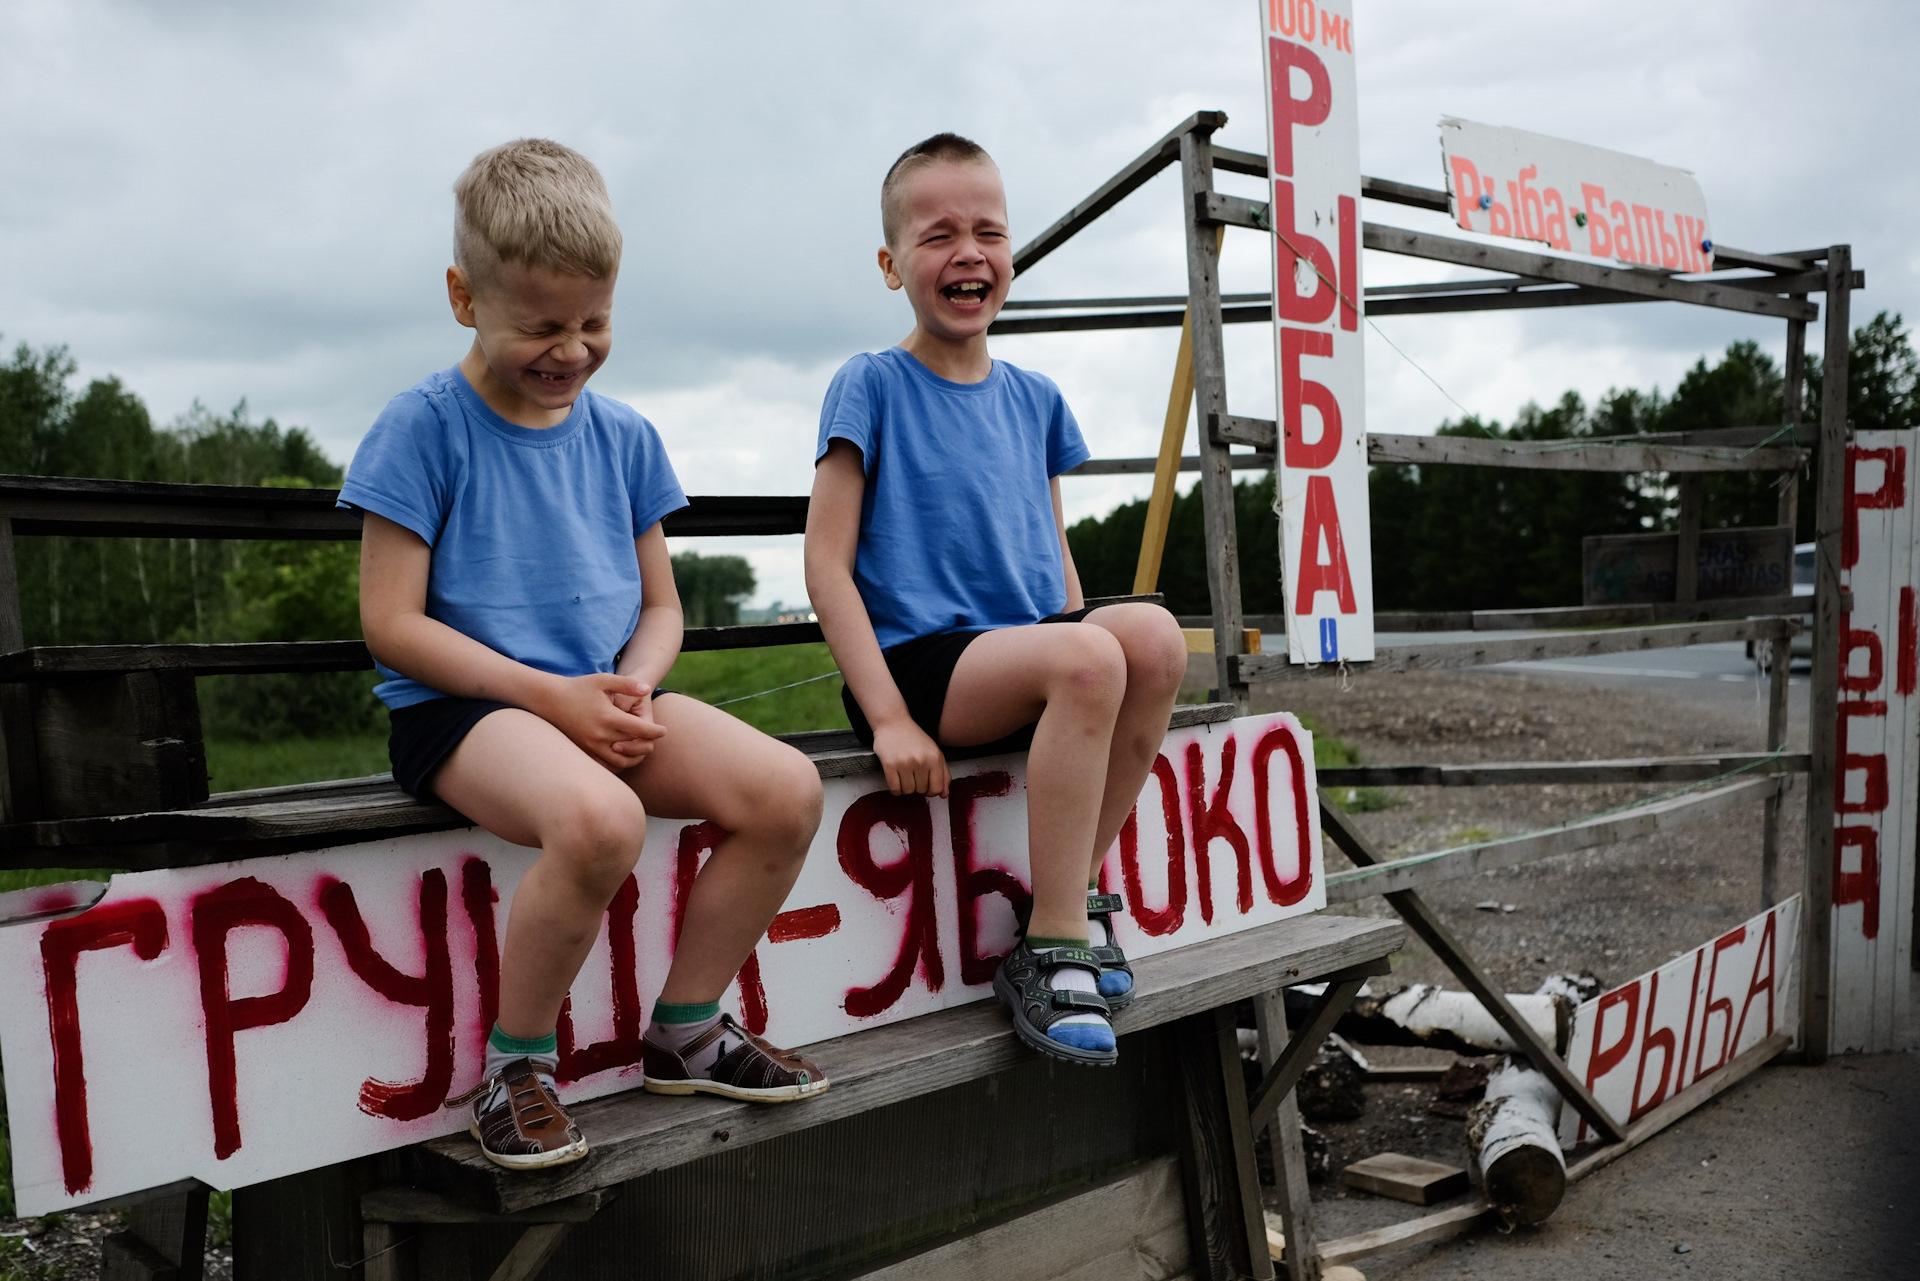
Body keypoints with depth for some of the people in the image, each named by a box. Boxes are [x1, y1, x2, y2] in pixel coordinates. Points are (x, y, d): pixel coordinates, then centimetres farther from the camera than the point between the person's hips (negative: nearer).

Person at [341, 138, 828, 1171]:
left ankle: (685, 1029, 4)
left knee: (785, 789, -17)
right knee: (599, 818, -37)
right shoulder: (425, 425, -5)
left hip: (600, 698, 6)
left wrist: (635, 687, -8)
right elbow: (392, 624, -10)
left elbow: (659, 603, 16)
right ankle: (514, 1065, -10)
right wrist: (553, 697, -17)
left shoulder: (623, 437, 10)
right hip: (462, 703, -5)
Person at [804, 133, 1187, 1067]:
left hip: (1027, 648, 6)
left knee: (1155, 636, -24)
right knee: (1088, 659, -32)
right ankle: (1051, 953, -22)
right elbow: (826, 564, -7)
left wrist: (1084, 640, 2)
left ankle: (1078, 891, -8)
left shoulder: (1033, 398, 16)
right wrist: (889, 716, -16)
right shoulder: (872, 385, 0)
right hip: (919, 659, -5)